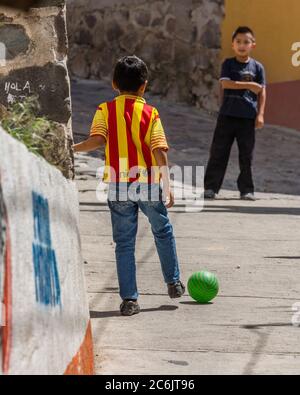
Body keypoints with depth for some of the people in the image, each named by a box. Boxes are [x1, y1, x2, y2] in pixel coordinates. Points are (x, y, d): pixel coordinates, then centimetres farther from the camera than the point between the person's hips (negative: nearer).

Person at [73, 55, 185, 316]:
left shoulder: (105, 111, -1)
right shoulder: (150, 113, -2)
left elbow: (97, 140, -17)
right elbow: (159, 151, -9)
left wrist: (72, 149, -2)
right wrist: (167, 186, -7)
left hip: (118, 185, 1)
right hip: (149, 184, 0)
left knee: (124, 243, 6)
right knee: (163, 232, 21)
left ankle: (129, 299, 4)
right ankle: (174, 283, 27)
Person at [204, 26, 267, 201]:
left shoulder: (257, 67, 6)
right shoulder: (228, 64, 4)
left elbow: (262, 92, 5)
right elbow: (226, 83, -11)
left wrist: (260, 114, -3)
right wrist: (249, 85, -14)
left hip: (248, 117, 1)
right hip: (228, 115, 0)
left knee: (246, 155, 3)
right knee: (219, 152, 0)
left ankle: (247, 190, 11)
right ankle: (211, 187, 4)